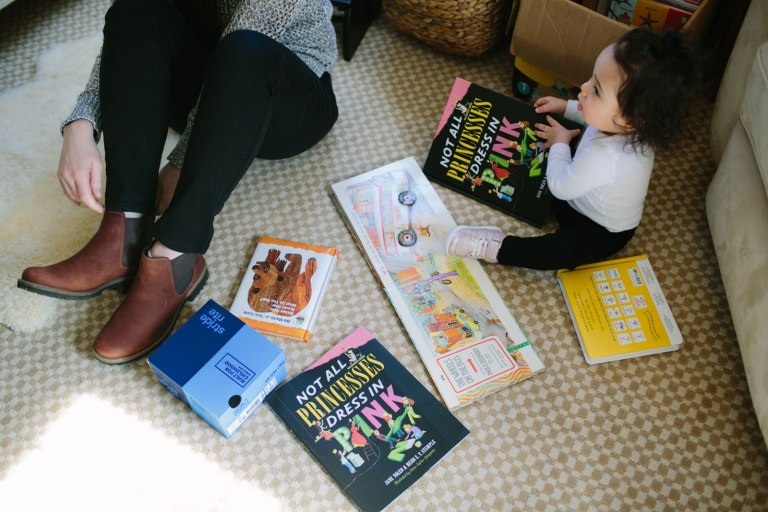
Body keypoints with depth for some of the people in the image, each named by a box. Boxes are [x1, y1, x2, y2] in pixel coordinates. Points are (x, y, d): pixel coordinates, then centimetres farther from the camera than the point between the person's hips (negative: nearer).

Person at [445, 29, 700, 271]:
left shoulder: (602, 156, -46)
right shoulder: (631, 125, -22)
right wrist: (566, 107, 3)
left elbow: (559, 187, -27)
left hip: (603, 233, -9)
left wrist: (559, 143, -13)